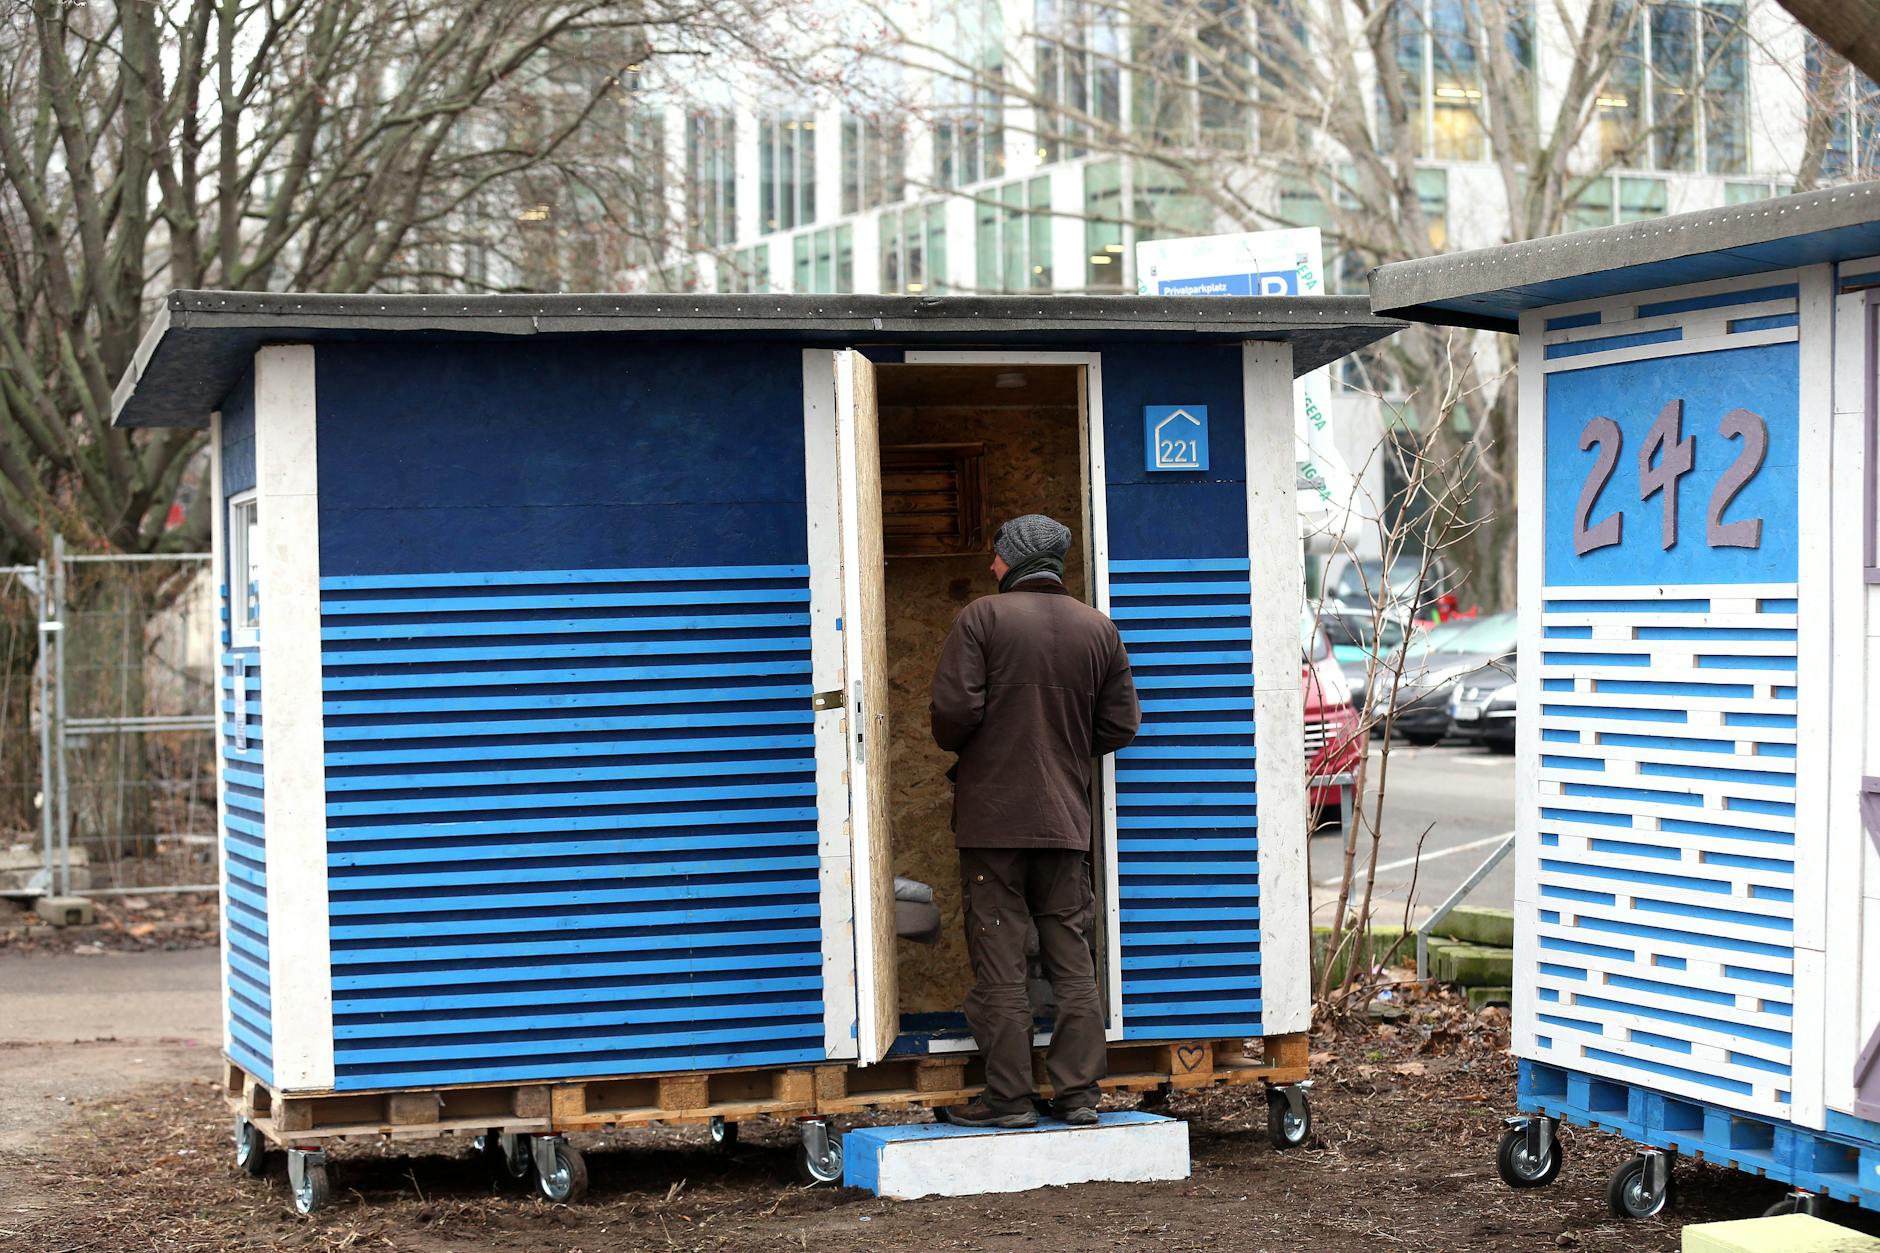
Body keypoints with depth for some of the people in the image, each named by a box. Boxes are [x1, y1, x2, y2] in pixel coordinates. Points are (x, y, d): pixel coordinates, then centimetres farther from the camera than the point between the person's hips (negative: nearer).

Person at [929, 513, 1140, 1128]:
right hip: (1067, 818, 4)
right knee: (1072, 959, 9)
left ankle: (1009, 1096, 1)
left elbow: (955, 709, -15)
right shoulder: (1098, 628, 8)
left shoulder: (981, 618, -7)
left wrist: (953, 745, 7)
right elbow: (1119, 726, 8)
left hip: (992, 817, -4)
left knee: (999, 962, 0)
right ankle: (1078, 1092, 8)